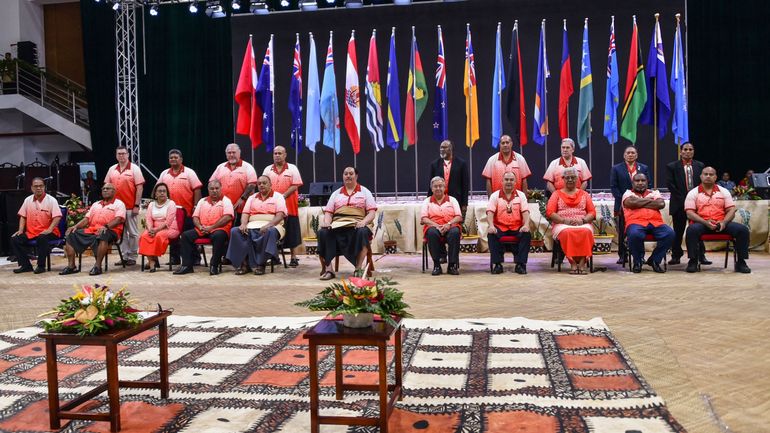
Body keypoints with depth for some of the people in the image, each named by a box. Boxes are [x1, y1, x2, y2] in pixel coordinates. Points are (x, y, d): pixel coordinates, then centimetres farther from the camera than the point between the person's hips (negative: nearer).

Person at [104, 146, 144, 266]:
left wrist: (136, 205, -11)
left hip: (130, 207, -4)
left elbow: (139, 188, -6)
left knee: (133, 233, 1)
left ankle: (132, 257, 7)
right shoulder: (112, 169, 11)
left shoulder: (134, 168, -1)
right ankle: (124, 256, 15)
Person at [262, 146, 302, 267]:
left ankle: (294, 258, 4)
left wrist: (283, 196, -16)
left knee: (291, 232, -1)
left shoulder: (292, 168, 2)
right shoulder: (268, 170, 11)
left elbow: (295, 185, -6)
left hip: (289, 205, -3)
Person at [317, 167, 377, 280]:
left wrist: (364, 222, -15)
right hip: (336, 225, 2)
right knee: (323, 232, -29)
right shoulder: (336, 193, 25)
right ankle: (328, 268, -29)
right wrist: (326, 223, -6)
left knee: (363, 232, -38)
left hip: (356, 225, -2)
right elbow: (328, 212, 17)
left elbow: (371, 213, 7)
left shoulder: (365, 192, 18)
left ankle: (359, 268, -33)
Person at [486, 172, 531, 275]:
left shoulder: (521, 195, 12)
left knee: (527, 234, -29)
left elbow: (525, 211, 1)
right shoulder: (495, 196, 8)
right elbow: (490, 212, -4)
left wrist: (526, 225, -19)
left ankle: (520, 264, -21)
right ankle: (497, 264, -22)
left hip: (517, 227, 1)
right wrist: (491, 226, -23)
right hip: (500, 227, -1)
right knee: (491, 234, -31)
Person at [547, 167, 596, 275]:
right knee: (567, 232, -37)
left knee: (586, 231, -35)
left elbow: (592, 212, 11)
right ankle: (572, 263, -33)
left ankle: (582, 262, -34)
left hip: (582, 224, 1)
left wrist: (583, 220, -10)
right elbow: (549, 212, 3)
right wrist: (565, 220, -12)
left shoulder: (584, 194, 22)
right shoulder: (557, 194, 17)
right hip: (562, 224, -1)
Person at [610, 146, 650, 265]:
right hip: (623, 205, -1)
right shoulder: (616, 168, 6)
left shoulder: (644, 168, 12)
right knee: (622, 231, 1)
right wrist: (622, 201, -8)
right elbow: (614, 187, 0)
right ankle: (622, 255, 6)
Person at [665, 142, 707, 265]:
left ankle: (701, 256, 8)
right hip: (679, 204, -2)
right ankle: (676, 256, 9)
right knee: (678, 231, 2)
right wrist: (683, 199, -9)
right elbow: (670, 185, -4)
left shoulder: (700, 166, 10)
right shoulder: (671, 166, 2)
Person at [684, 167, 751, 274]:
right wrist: (705, 222, -19)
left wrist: (724, 222, -13)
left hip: (721, 223, 3)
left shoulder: (724, 191, 15)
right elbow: (690, 213, -4)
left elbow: (731, 210, 8)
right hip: (702, 223, -3)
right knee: (692, 229, -36)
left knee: (743, 229, -21)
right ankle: (693, 261, -23)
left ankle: (741, 262, -10)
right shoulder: (693, 193, 6)